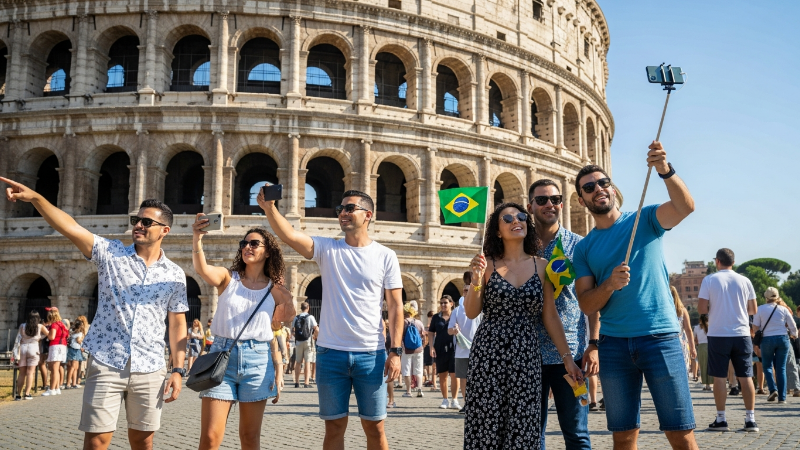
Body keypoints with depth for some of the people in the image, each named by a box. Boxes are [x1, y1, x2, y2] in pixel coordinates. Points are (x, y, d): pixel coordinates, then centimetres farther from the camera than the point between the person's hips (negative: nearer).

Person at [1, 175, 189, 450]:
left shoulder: (175, 275, 5)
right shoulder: (110, 254, 2)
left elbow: (177, 325, 7)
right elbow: (71, 228, -12)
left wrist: (178, 369, 0)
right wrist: (35, 197, -25)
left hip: (149, 370, 1)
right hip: (105, 365, -1)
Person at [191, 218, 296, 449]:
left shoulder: (276, 290, 5)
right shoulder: (227, 277, 2)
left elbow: (275, 335, 9)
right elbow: (201, 268, -21)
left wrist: (278, 373, 4)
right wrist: (197, 239, -38)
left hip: (257, 360, 1)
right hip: (222, 354, -1)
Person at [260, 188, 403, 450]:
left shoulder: (385, 256, 0)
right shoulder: (327, 249, 3)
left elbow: (395, 306, -1)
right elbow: (290, 235, -13)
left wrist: (395, 351, -7)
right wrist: (269, 208, -30)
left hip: (370, 355, -1)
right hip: (330, 353, 1)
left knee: (374, 427, 8)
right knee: (334, 427, 9)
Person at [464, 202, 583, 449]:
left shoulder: (541, 266, 5)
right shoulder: (487, 264, 1)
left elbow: (550, 317, 7)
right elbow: (471, 313, 0)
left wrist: (567, 357, 3)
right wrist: (476, 279, -15)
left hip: (526, 355, 1)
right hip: (488, 353, -1)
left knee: (522, 430, 0)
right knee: (485, 427, 2)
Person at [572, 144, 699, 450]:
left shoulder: (645, 219, 5)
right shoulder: (584, 248, 10)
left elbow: (686, 206, -15)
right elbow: (586, 305, 2)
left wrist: (665, 170, -31)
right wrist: (609, 284, -17)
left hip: (660, 336, -2)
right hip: (614, 344, 3)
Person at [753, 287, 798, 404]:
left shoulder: (760, 309, -3)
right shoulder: (783, 309, 1)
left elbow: (756, 327, -2)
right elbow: (793, 326, 5)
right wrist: (794, 335, 26)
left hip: (767, 339, -2)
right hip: (783, 338, 2)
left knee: (767, 366, 13)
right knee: (781, 368, 7)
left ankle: (773, 389, -7)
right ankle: (782, 397, 4)